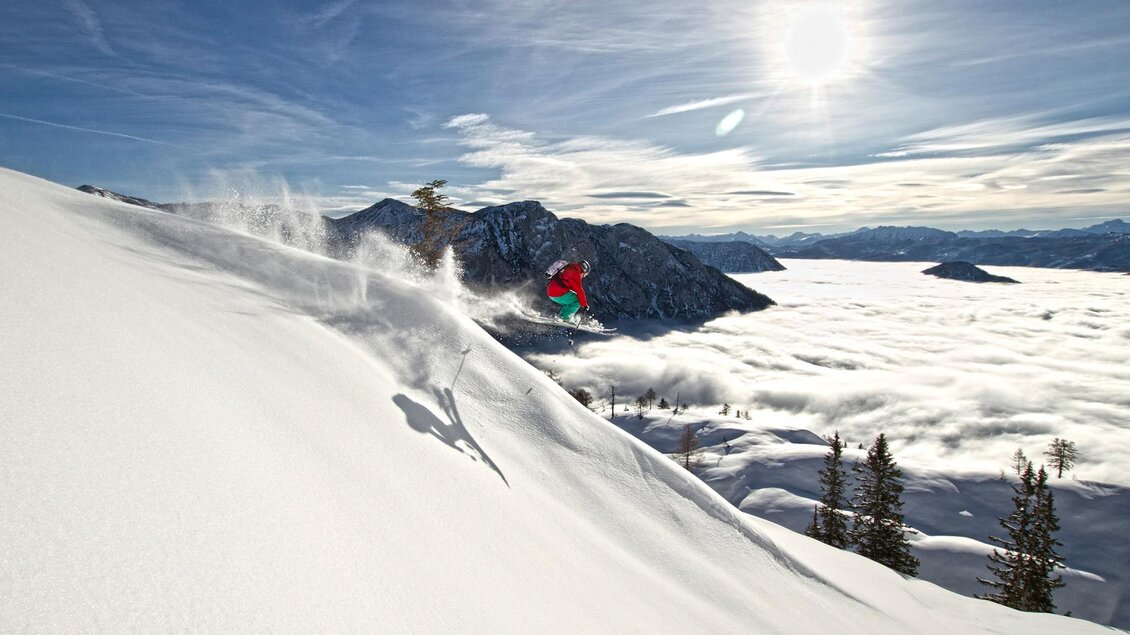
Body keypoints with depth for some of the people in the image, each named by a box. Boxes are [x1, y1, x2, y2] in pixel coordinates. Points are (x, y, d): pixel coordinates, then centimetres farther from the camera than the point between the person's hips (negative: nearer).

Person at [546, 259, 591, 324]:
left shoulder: (570, 268, 21)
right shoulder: (575, 273, -9)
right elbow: (579, 290, -8)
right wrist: (585, 304, -1)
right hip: (558, 293, -10)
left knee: (570, 301, 27)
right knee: (578, 301, -2)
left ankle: (561, 315, 16)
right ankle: (565, 317, -4)